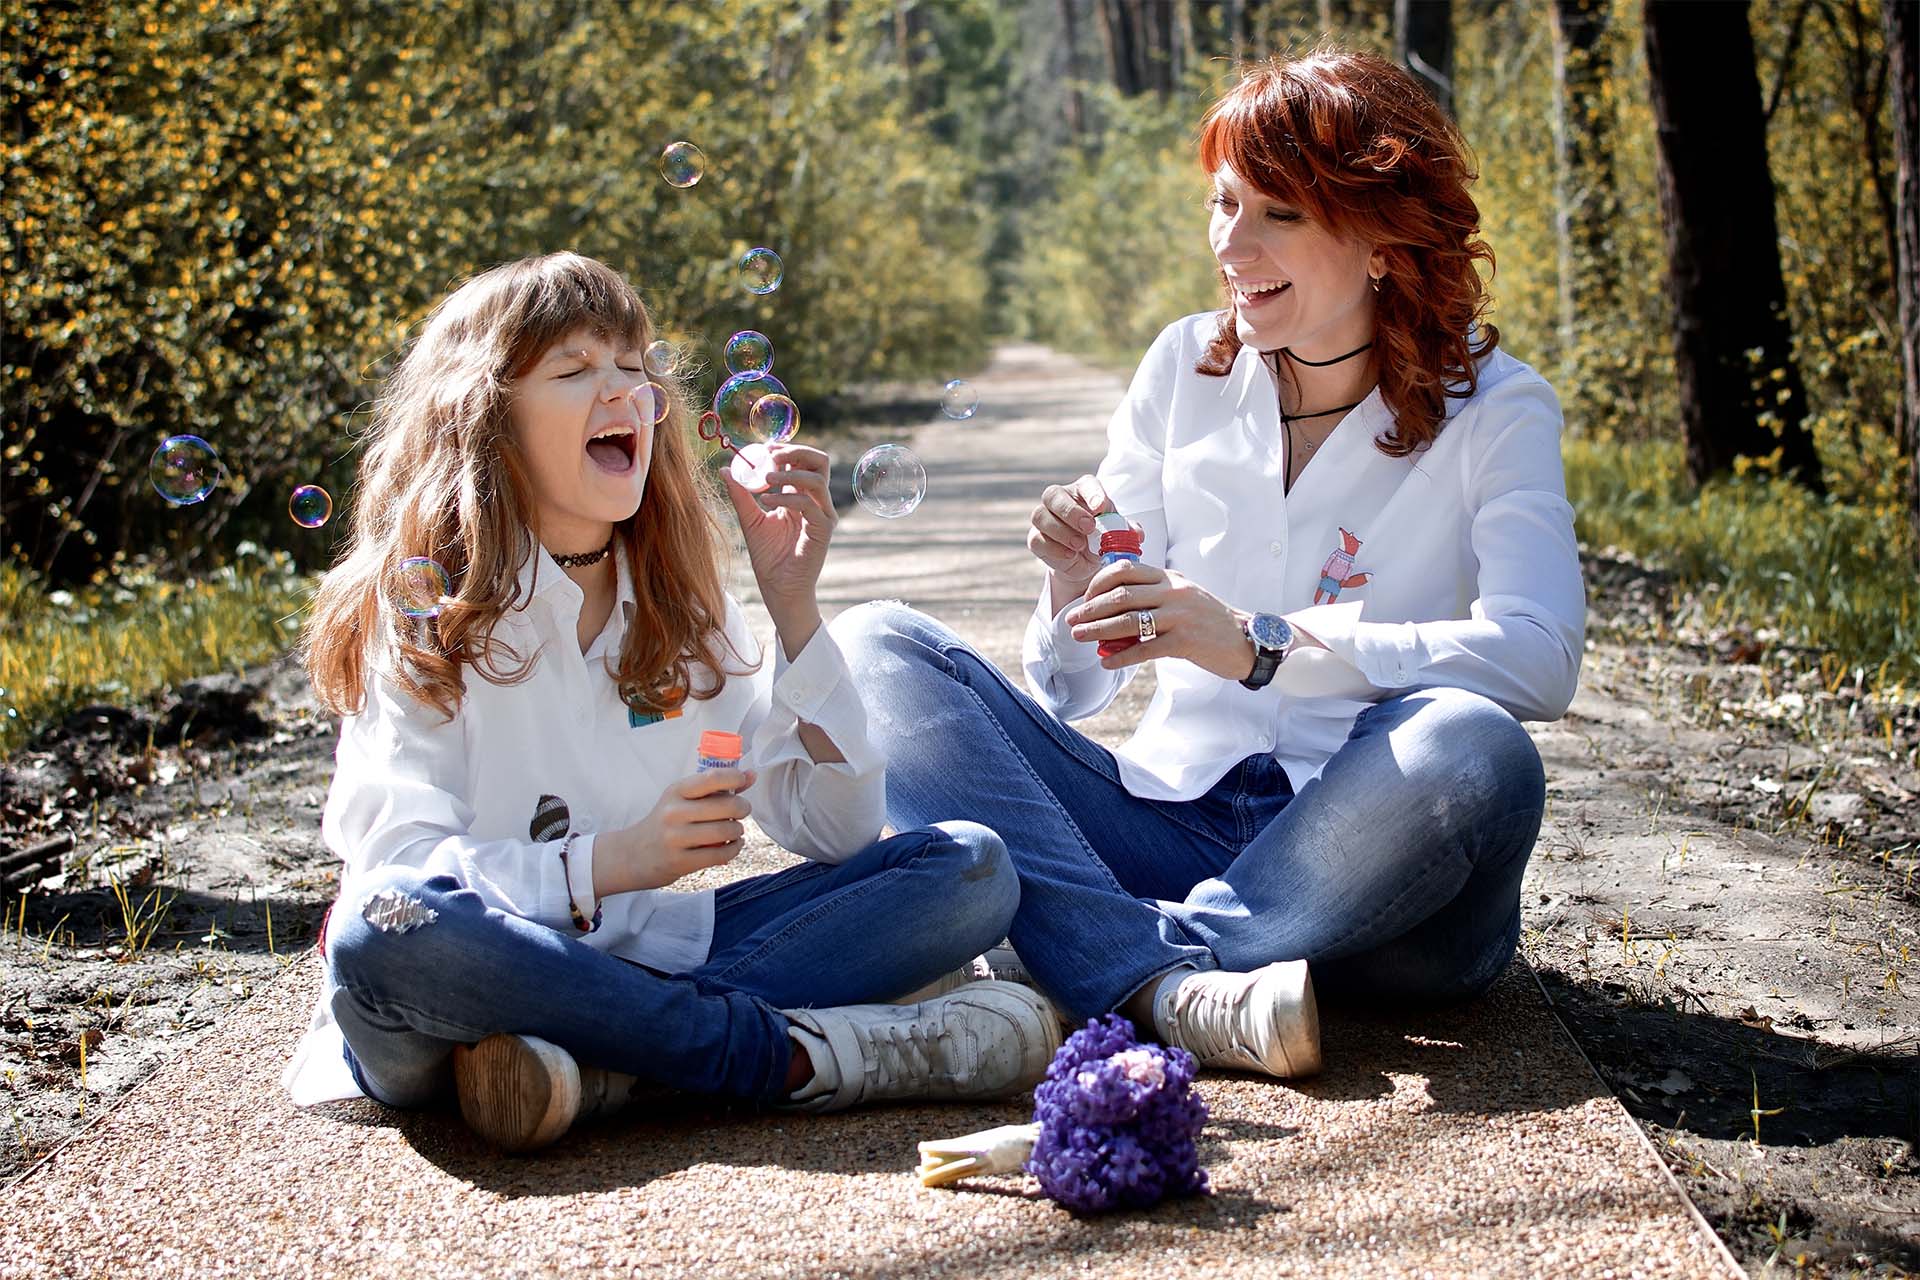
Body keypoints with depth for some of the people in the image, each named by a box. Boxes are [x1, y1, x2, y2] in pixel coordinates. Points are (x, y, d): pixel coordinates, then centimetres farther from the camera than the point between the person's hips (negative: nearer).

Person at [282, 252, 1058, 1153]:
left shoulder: (679, 603, 10)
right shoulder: (421, 611, -5)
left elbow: (838, 830, 4)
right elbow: (399, 860, -17)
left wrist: (792, 602, -5)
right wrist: (614, 860, -30)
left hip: (650, 956, 5)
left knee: (971, 866, -8)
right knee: (389, 928, -39)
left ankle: (602, 1065, -27)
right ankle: (804, 1055, -29)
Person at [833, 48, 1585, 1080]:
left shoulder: (1493, 409, 0)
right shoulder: (1187, 368, 8)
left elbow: (1539, 656, -20)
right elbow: (1067, 694, 9)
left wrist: (1261, 644, -28)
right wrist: (1076, 589, -14)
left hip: (1357, 859, -3)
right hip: (1175, 820, 4)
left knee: (1470, 749, -36)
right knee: (876, 647, -13)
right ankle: (1169, 986, -33)